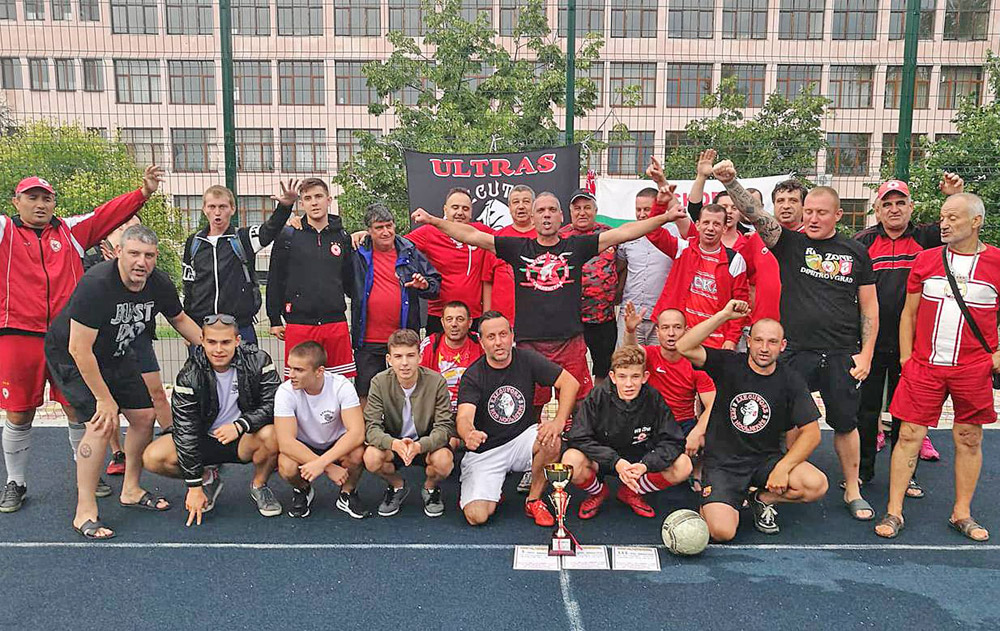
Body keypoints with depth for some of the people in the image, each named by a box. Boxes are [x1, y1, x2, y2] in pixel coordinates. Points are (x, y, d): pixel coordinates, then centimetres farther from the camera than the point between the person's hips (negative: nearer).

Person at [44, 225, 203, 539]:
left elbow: (179, 318, 10)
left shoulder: (160, 284, -13)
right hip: (70, 354, -7)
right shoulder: (96, 284, -33)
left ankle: (131, 490, 26)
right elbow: (79, 349, -31)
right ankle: (85, 513, -11)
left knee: (144, 416, 5)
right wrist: (104, 398, -27)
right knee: (104, 422, -22)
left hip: (115, 355, 7)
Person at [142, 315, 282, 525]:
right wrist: (194, 487, -18)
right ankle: (207, 482, 9)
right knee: (152, 458, -19)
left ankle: (259, 486, -2)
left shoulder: (257, 361, -15)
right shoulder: (189, 376, -15)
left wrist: (239, 425, -33)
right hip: (204, 440, 2)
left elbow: (274, 404, -17)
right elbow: (186, 430, -16)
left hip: (246, 440, -1)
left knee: (271, 434, -34)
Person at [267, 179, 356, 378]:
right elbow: (275, 281, 5)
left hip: (336, 324, 2)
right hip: (299, 324, -2)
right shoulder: (288, 236, 3)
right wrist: (275, 320, 4)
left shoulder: (343, 238, 11)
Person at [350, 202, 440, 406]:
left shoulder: (410, 253, 5)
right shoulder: (357, 253, 3)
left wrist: (425, 285, -11)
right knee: (365, 397, 5)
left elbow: (436, 281, 11)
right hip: (368, 343, -1)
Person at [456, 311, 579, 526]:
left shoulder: (526, 359, -5)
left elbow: (570, 383, -7)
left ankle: (534, 500, -6)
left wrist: (559, 422, -22)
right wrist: (469, 435, -51)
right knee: (477, 516, -20)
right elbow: (464, 417, -26)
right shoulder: (472, 376, -12)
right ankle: (490, 493, 17)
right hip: (485, 451, -2)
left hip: (522, 440, 2)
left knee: (551, 442, -31)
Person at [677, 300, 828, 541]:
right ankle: (714, 503, 16)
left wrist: (783, 468, -16)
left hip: (766, 458, 3)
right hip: (723, 460, -3)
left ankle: (762, 498, 7)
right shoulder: (729, 364, -7)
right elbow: (684, 347, -22)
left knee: (817, 485, -22)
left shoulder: (790, 381, -1)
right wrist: (724, 315, -26)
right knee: (722, 532, -21)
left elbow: (811, 432, -3)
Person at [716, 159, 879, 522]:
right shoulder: (791, 243, 2)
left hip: (842, 355, 2)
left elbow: (869, 307, 9)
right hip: (796, 352, -1)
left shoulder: (855, 253, 7)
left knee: (845, 423, 11)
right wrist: (730, 182, -30)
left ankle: (852, 492, 26)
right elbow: (755, 215, -14)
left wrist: (865, 354, 1)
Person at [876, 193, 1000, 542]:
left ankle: (962, 513, 25)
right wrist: (906, 359, 4)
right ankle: (894, 512, 8)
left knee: (969, 439, 9)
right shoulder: (926, 259, 5)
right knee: (909, 435, 0)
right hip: (924, 366, 1)